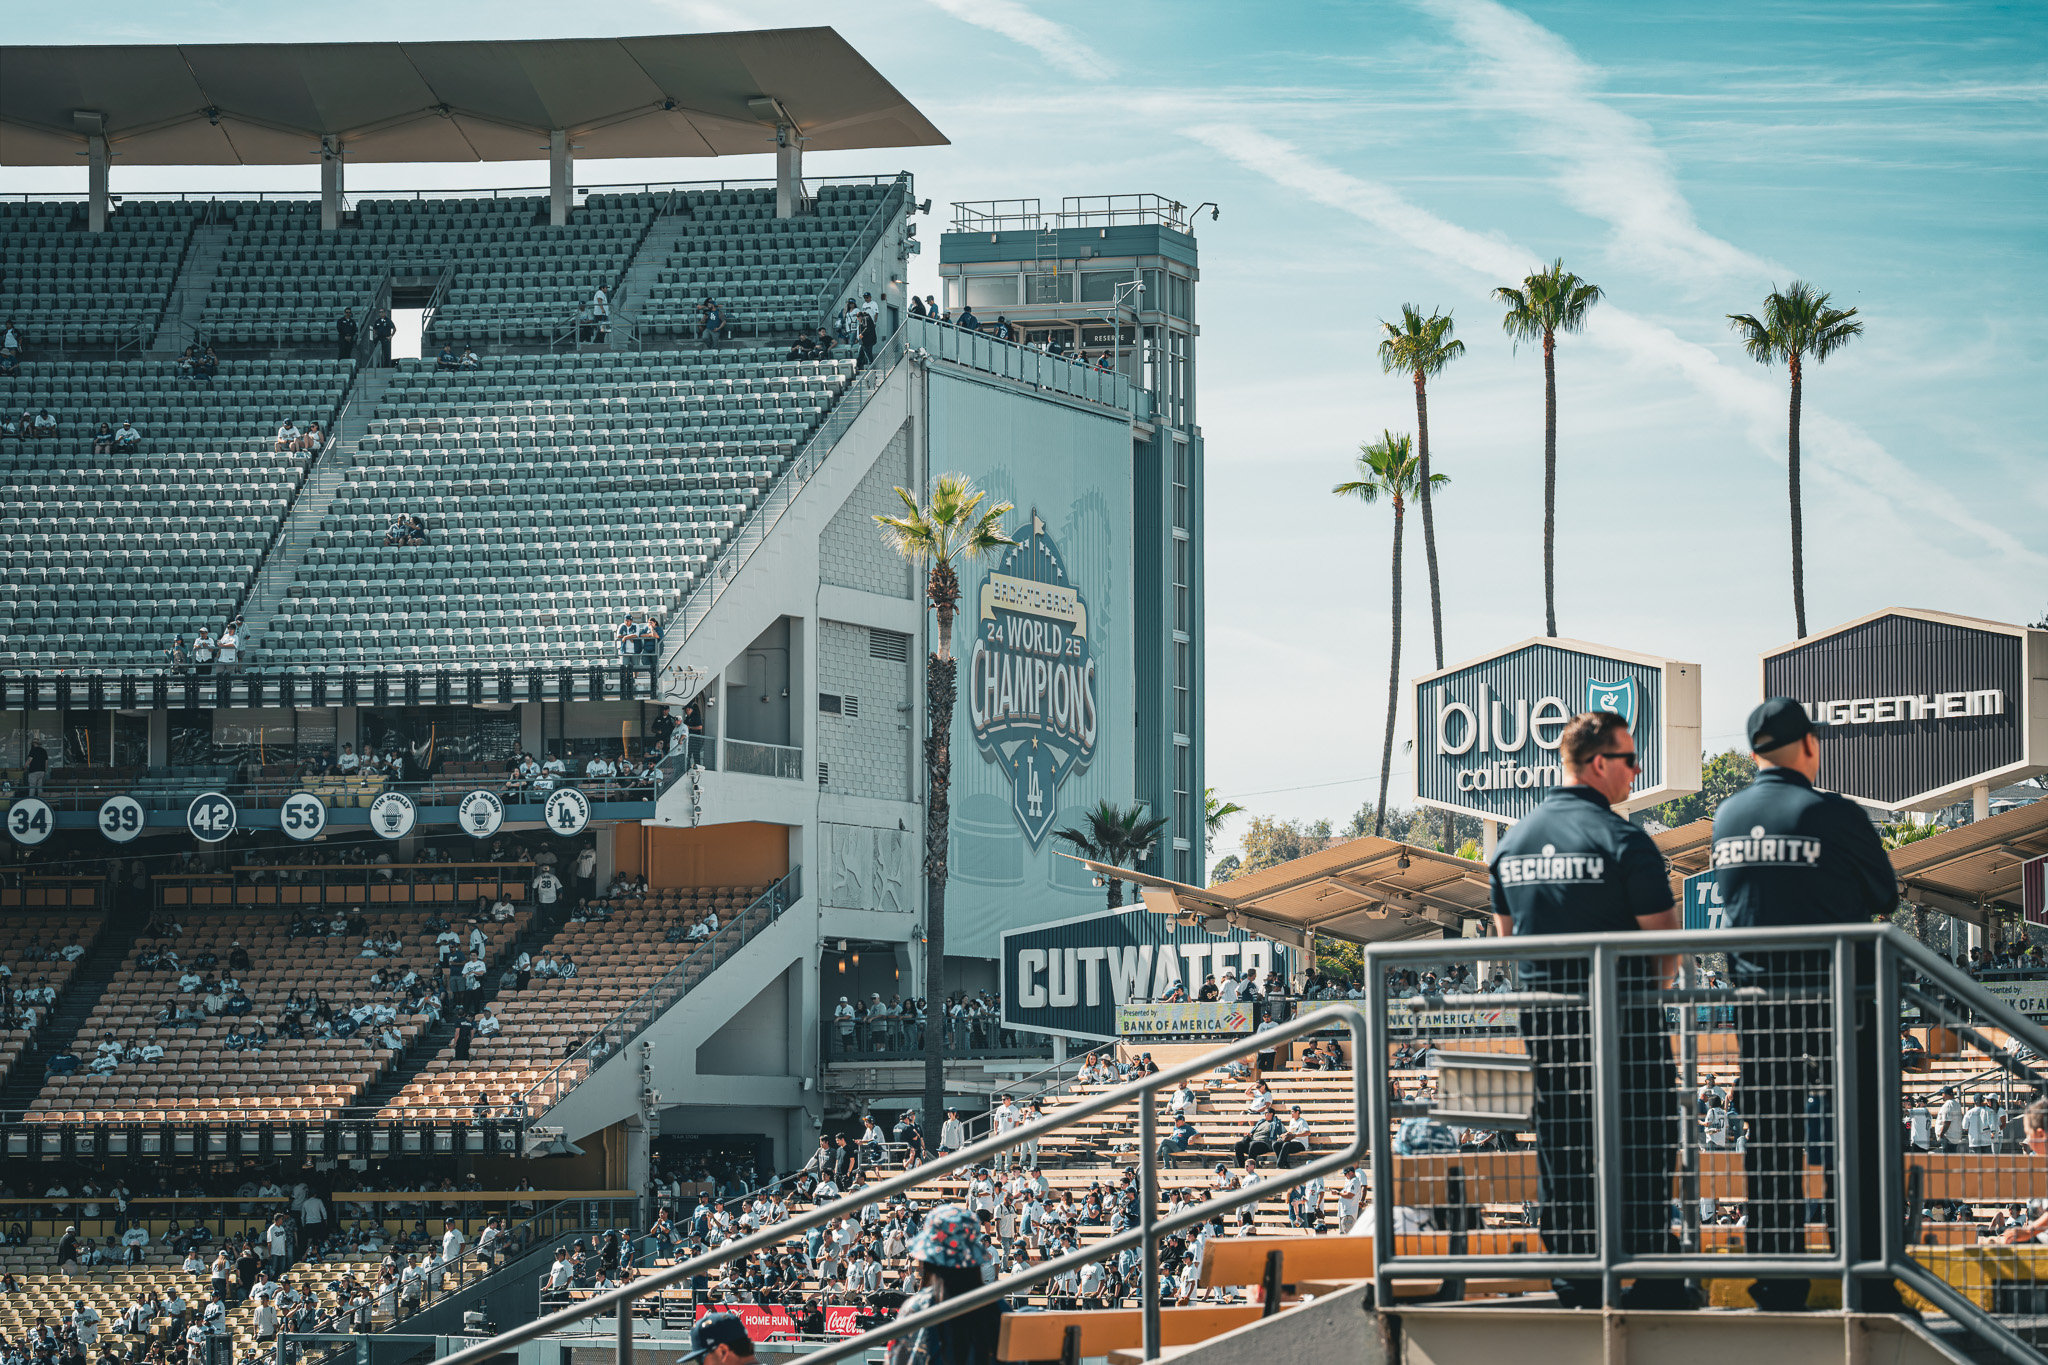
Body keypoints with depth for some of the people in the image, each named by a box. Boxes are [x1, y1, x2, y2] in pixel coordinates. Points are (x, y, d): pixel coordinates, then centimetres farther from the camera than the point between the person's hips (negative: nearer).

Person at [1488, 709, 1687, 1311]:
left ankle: (1575, 1286, 13)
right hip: (1621, 1017, -6)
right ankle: (1651, 1280, 2)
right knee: (1641, 1146, 1)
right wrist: (1651, 987, 7)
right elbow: (1664, 937, -12)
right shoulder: (1622, 841, -13)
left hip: (1542, 1015, 6)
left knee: (1560, 1146, 11)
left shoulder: (1514, 839, 8)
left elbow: (1506, 931, 16)